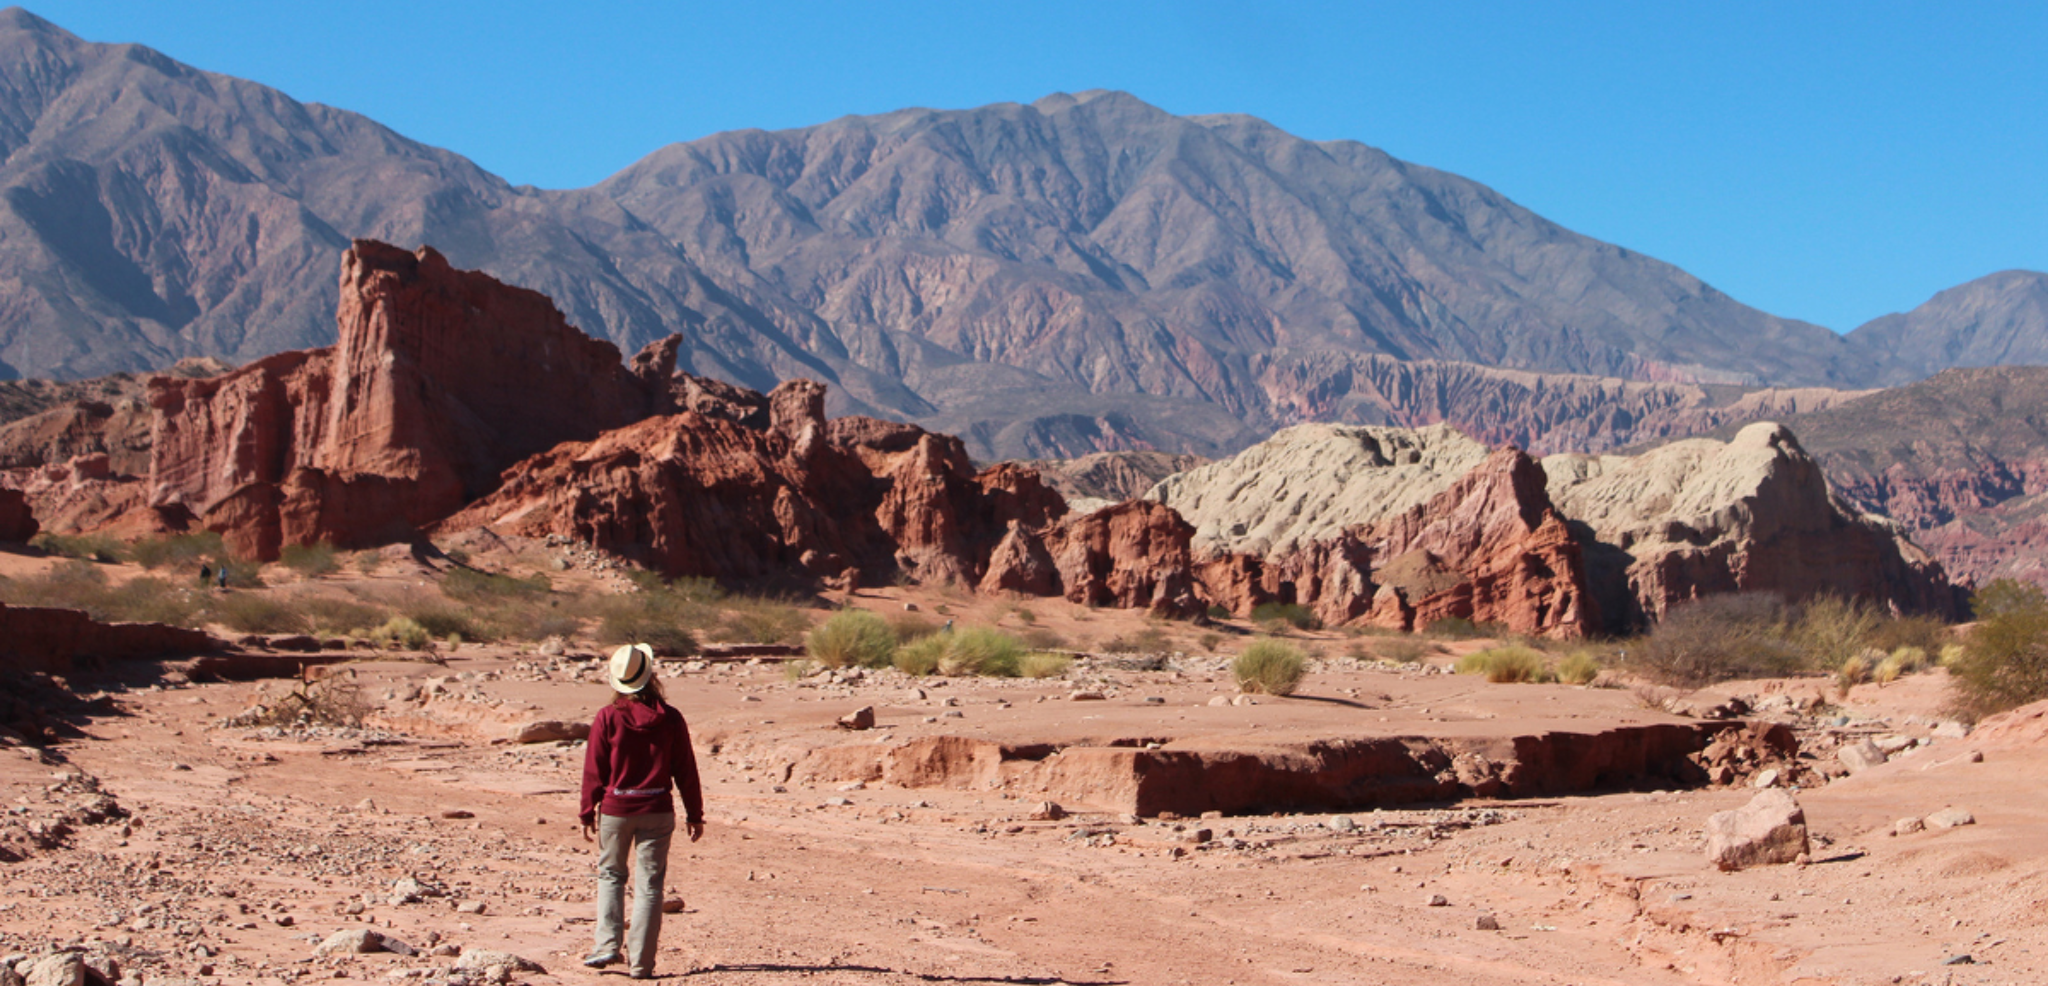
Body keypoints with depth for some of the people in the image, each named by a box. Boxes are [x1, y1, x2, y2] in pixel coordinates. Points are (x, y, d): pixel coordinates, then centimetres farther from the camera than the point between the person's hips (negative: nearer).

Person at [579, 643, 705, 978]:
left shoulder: (607, 718, -8)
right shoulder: (670, 718, -5)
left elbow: (594, 771, -3)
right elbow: (686, 771, 1)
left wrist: (588, 812, 7)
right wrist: (694, 814, 9)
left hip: (615, 809, 0)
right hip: (657, 811, 0)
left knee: (610, 875, 19)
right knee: (649, 884, 6)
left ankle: (607, 945, 8)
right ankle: (640, 963, 5)